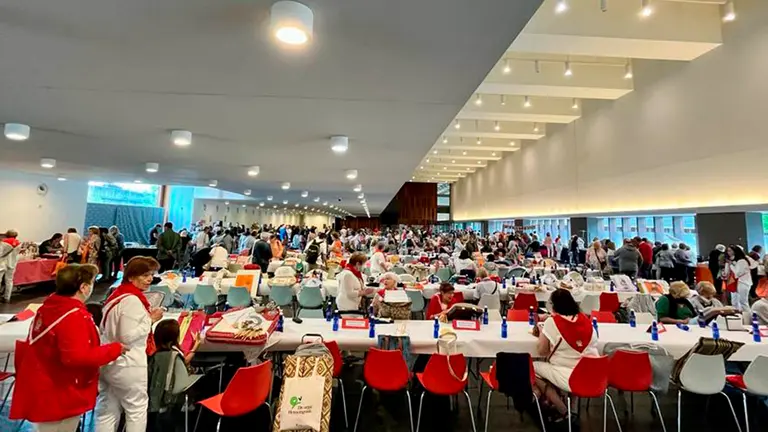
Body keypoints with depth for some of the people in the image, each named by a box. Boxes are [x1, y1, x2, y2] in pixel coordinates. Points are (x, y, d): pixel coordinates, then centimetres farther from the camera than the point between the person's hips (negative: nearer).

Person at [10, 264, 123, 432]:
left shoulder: (50, 306, 2)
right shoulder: (74, 317, -27)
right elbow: (77, 357, -32)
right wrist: (114, 349, -20)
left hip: (46, 391, 10)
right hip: (58, 397, -9)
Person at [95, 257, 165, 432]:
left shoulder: (117, 294, 11)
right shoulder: (132, 300, -21)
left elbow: (117, 328, 16)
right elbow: (128, 336, -24)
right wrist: (150, 320, -15)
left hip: (108, 362, 10)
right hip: (126, 364, -10)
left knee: (107, 411, 16)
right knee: (137, 407, 7)